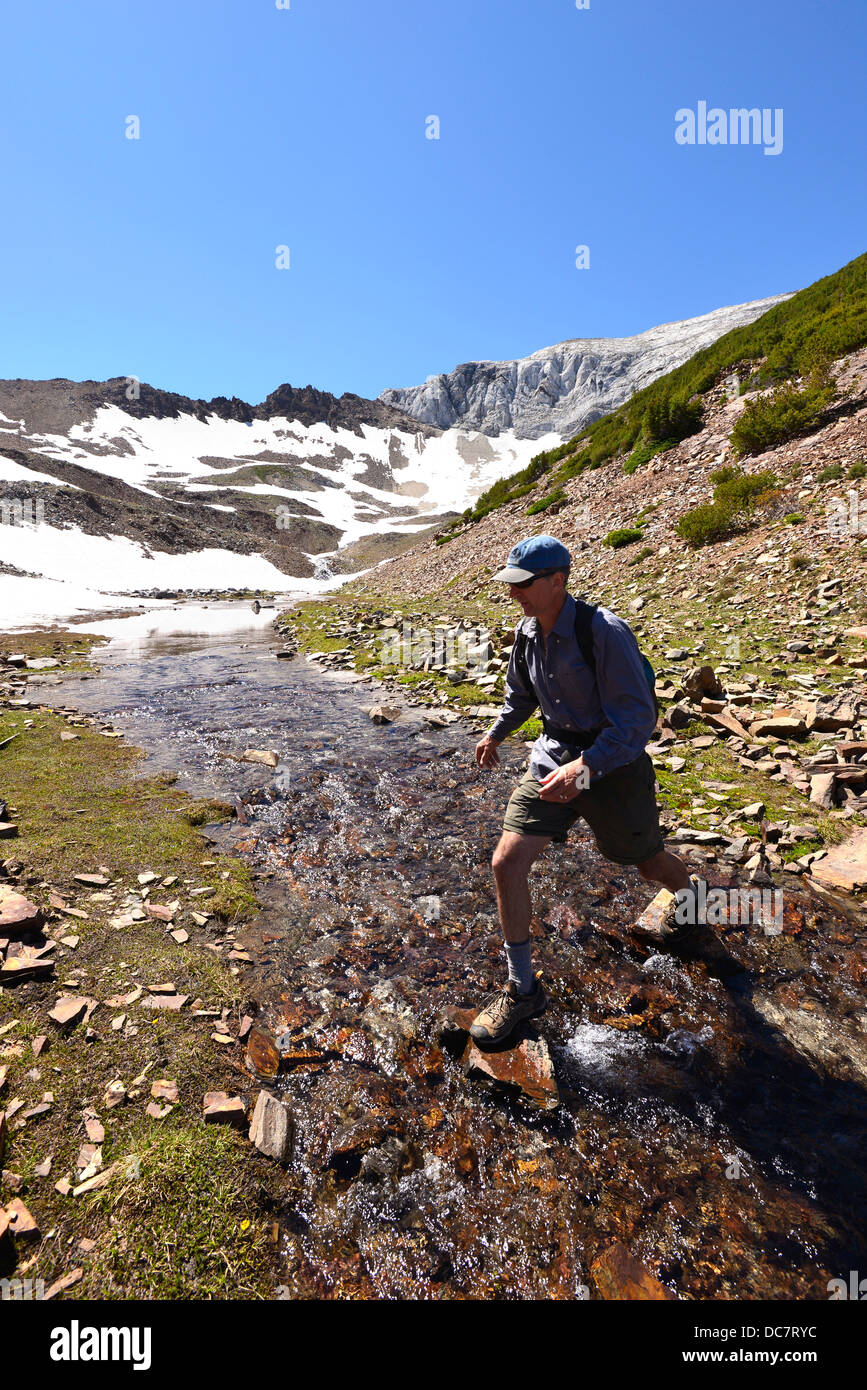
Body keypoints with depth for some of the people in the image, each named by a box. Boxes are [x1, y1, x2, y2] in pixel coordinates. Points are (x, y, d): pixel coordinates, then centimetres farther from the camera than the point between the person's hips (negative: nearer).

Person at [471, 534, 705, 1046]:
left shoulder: (605, 632, -22)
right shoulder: (528, 633, -1)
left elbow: (637, 719, -24)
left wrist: (584, 768, -34)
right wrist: (496, 733, 19)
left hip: (613, 763, -5)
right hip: (553, 758, 5)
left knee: (648, 863, 20)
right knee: (507, 863, -9)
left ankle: (691, 891, 61)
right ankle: (523, 990, 11)